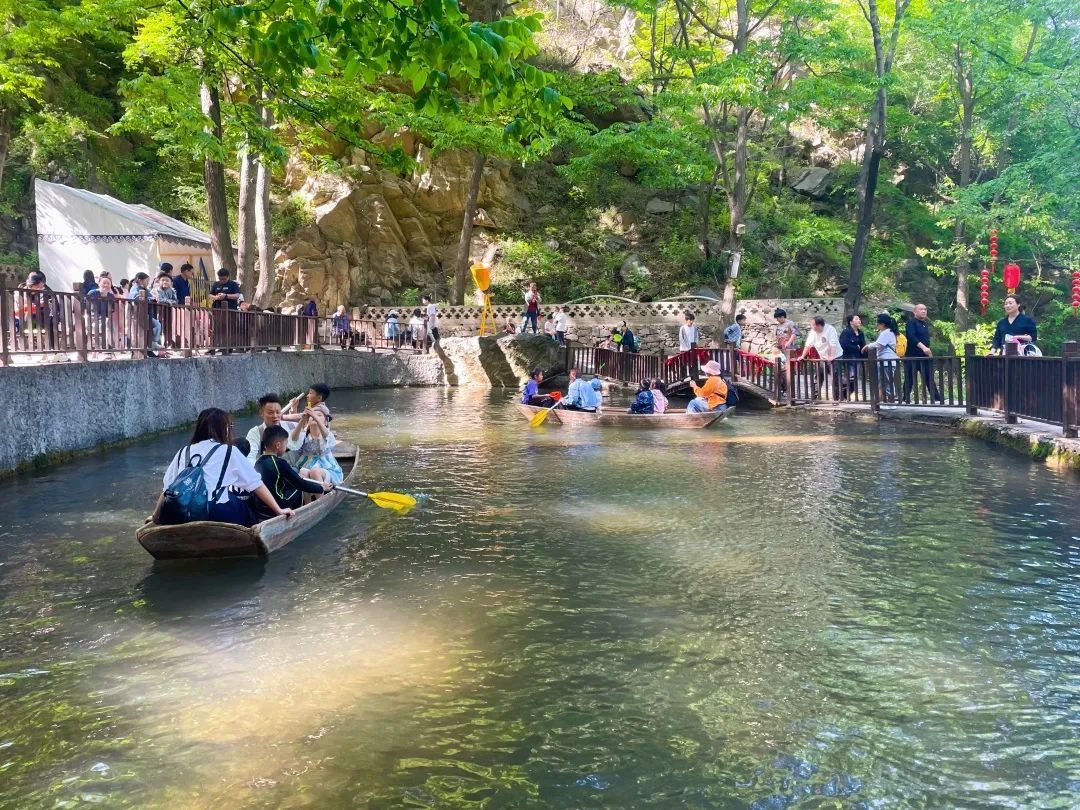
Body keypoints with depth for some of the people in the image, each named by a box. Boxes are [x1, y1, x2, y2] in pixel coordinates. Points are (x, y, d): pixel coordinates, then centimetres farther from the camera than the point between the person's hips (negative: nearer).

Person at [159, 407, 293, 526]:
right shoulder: (228, 451, 12)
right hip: (216, 515, -5)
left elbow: (167, 486, 21)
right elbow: (256, 483, 13)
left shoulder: (183, 452, 21)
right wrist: (279, 510, 19)